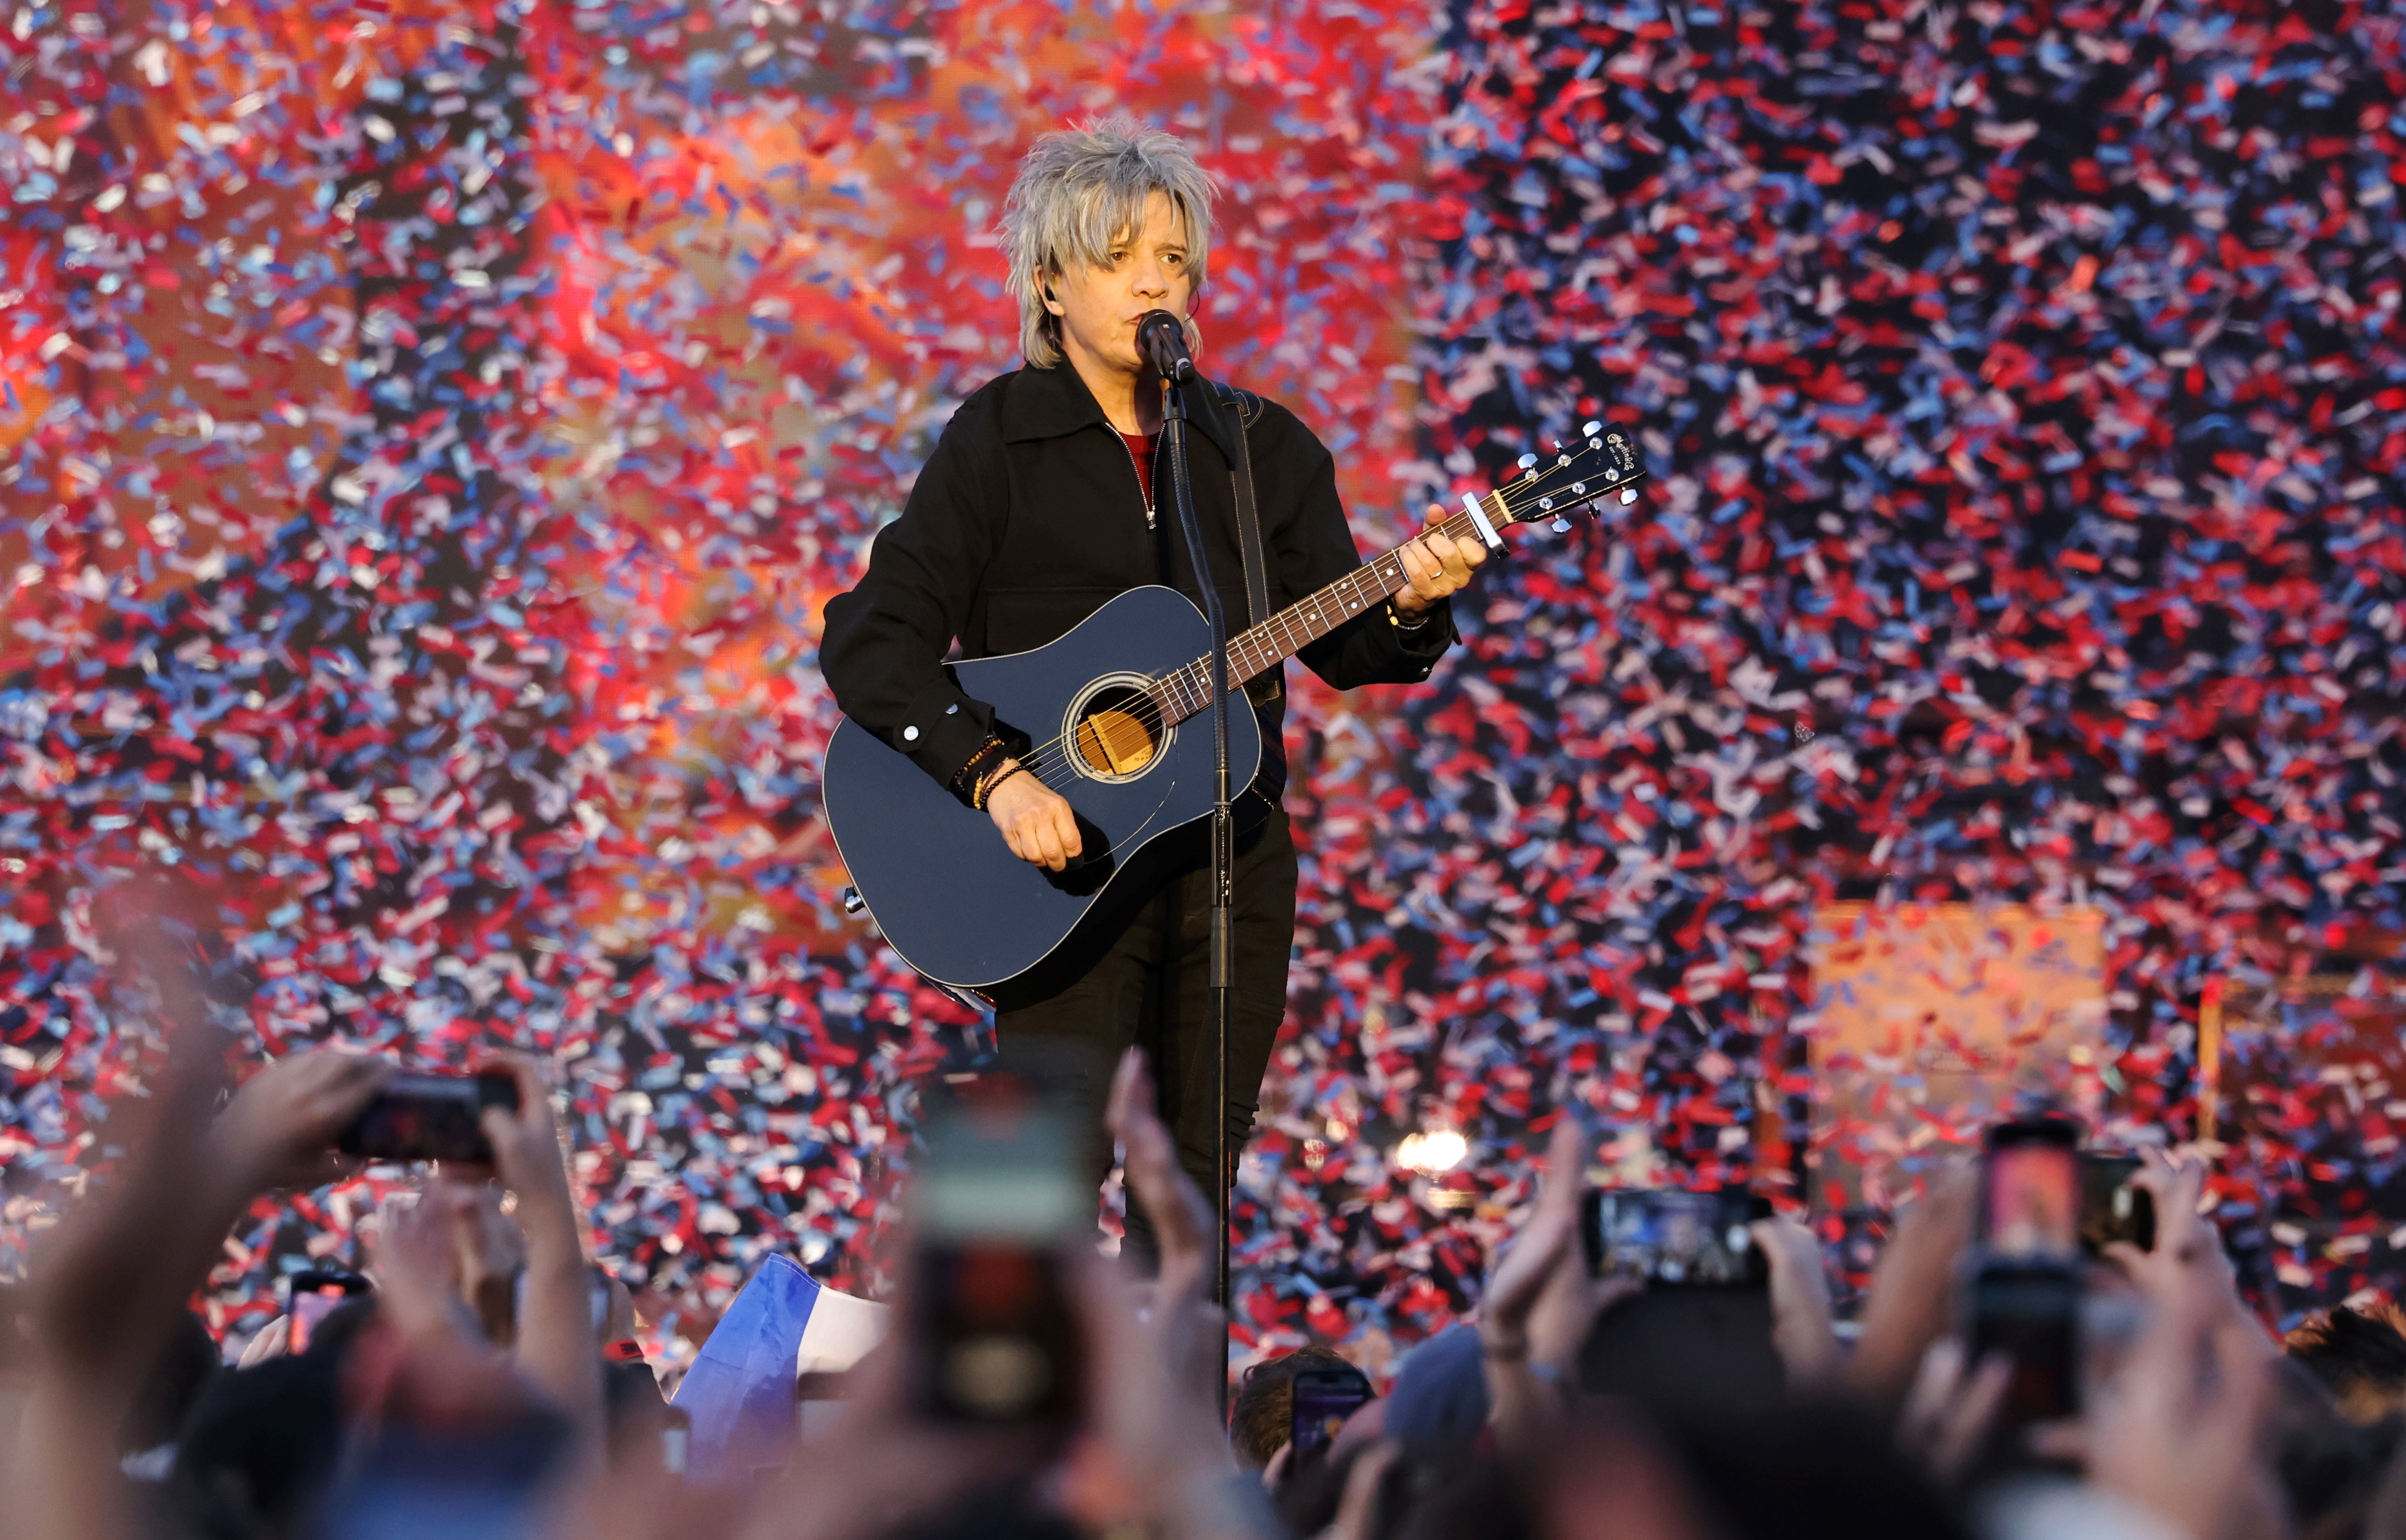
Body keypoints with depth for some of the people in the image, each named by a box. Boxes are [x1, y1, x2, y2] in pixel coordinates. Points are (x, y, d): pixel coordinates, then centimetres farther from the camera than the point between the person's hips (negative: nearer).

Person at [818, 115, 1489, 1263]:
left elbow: (1343, 650, 6)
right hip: (1063, 857, -4)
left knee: (1191, 1184, 3)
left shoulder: (1264, 449, 10)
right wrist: (993, 779, -21)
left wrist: (1409, 609, -16)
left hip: (1231, 855, 4)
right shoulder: (998, 441, -1)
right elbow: (871, 642, -8)